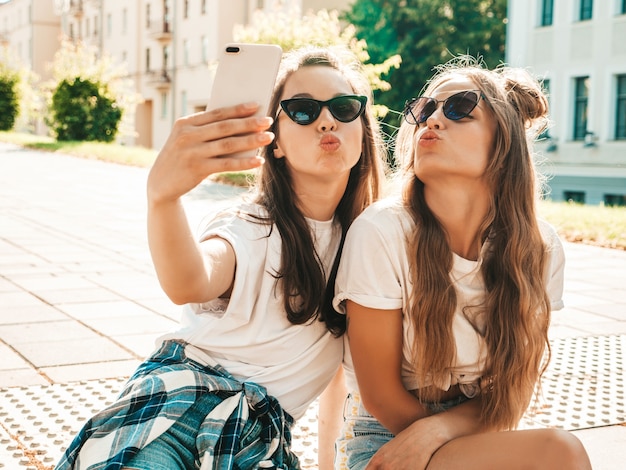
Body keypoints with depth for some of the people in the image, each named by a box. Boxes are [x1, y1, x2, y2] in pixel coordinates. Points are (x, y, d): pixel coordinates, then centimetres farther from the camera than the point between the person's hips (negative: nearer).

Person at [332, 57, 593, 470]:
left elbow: (512, 395, -4)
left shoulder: (539, 249, -7)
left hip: (479, 436, 4)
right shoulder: (380, 234, -18)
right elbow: (380, 394, -11)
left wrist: (435, 430, -20)